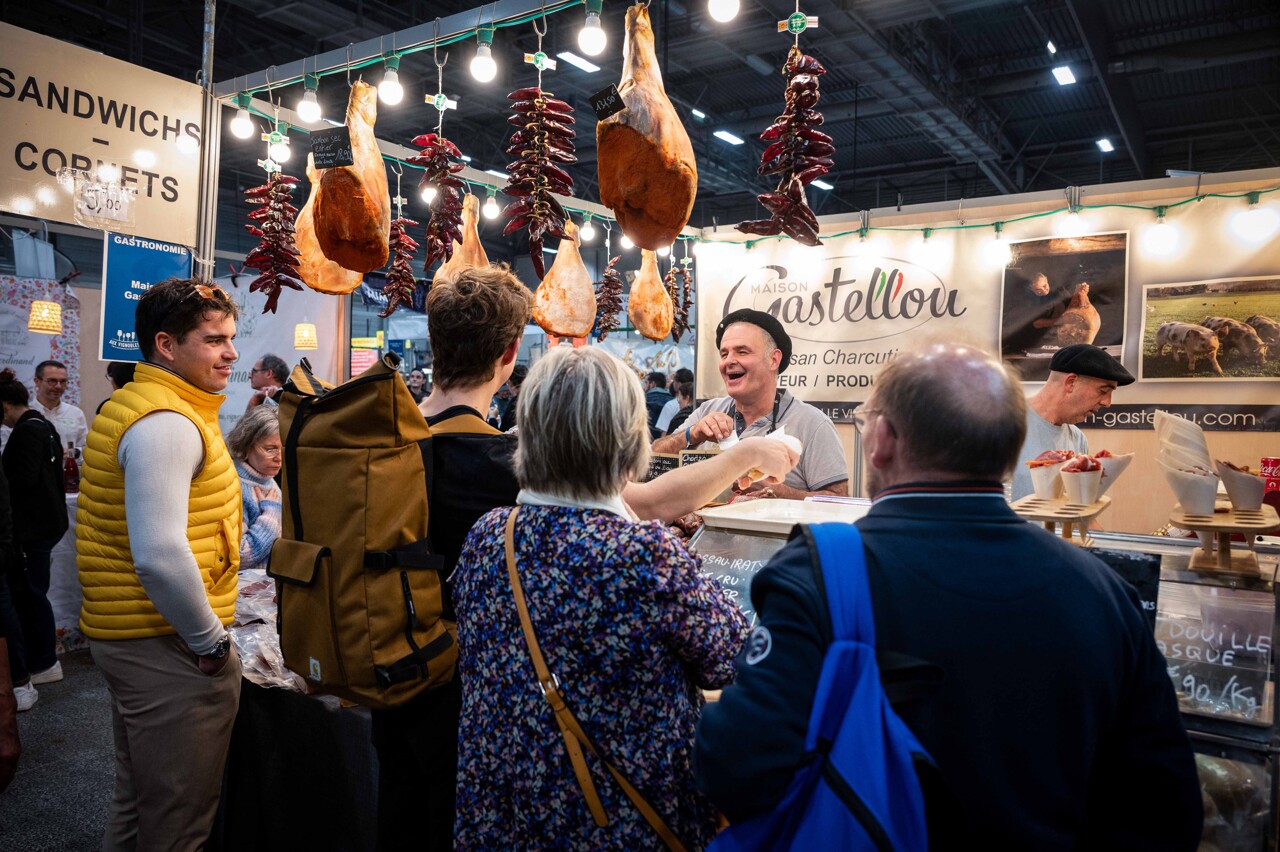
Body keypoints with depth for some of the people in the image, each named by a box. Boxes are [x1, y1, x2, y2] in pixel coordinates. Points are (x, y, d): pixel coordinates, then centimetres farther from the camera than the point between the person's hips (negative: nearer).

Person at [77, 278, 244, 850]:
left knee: (137, 800, 25)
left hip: (124, 633, 10)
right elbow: (160, 556, -30)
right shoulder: (168, 423, -21)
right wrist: (212, 640, -17)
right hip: (169, 648, -10)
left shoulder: (126, 405, 12)